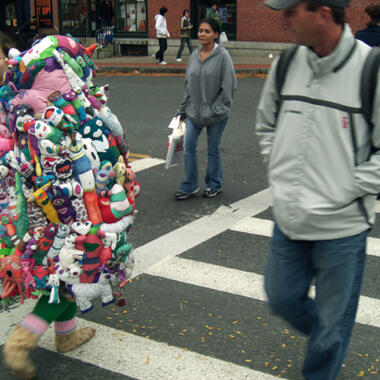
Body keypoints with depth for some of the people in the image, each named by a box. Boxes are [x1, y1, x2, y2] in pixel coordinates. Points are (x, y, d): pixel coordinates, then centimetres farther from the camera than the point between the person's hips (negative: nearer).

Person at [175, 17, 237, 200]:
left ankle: (214, 184, 26)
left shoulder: (222, 56, -10)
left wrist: (217, 109, -13)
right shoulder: (194, 55, 7)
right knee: (188, 145, 0)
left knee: (213, 149, 8)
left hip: (215, 113, -5)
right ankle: (190, 185, 12)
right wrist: (183, 108, 13)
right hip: (194, 111, 5)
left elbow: (228, 86, -11)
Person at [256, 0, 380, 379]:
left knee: (332, 323, 12)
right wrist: (279, 172, 7)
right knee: (282, 299, 21)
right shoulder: (285, 63, -1)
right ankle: (328, 336, 51)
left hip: (342, 225, -5)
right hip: (288, 218, 5)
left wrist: (347, 192, -14)